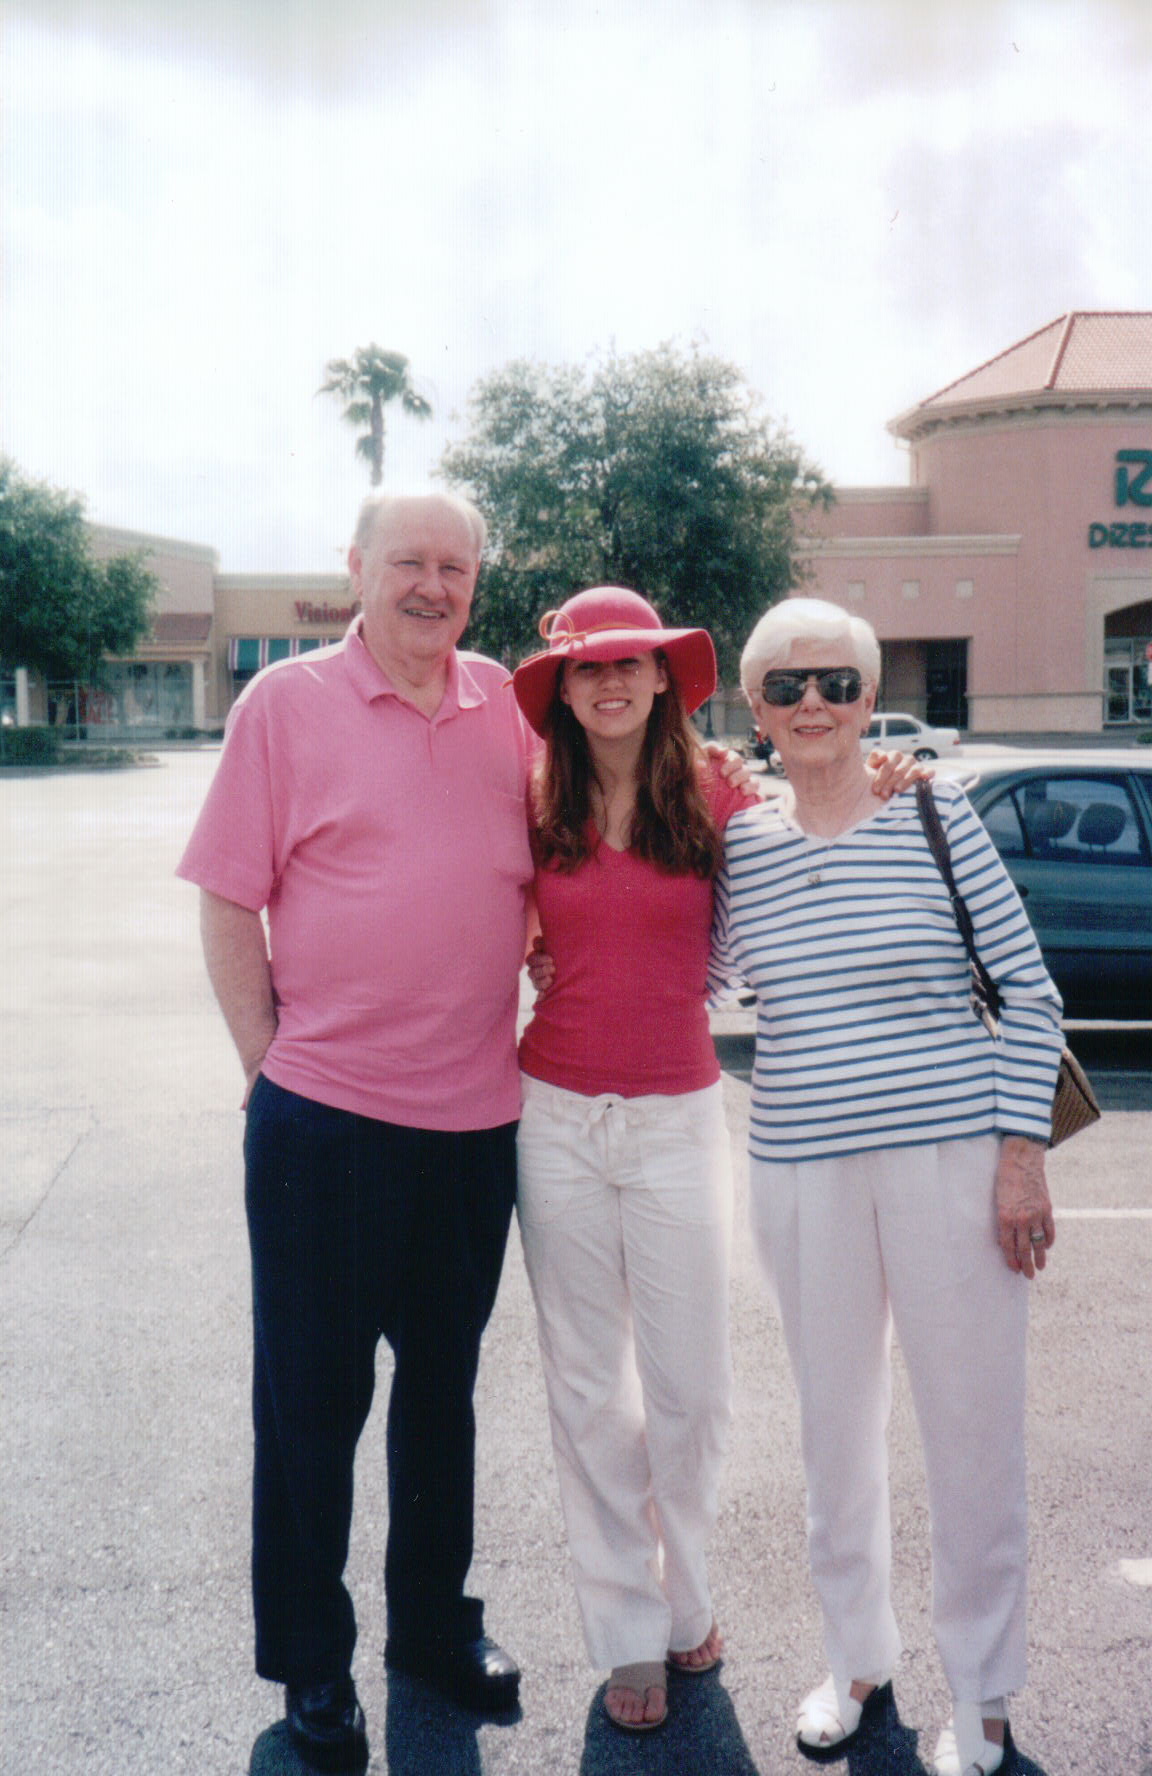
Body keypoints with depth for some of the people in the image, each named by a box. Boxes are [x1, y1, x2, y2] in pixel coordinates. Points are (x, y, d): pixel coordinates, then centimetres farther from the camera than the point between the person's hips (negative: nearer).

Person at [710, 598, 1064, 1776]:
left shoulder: (934, 815, -4)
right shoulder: (738, 844, 5)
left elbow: (1028, 991, -3)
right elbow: (695, 979, 19)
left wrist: (1021, 1153, -7)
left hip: (949, 1159, -3)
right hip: (801, 1170, 3)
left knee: (971, 1427, 6)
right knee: (835, 1426, 15)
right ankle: (857, 1658, 37)